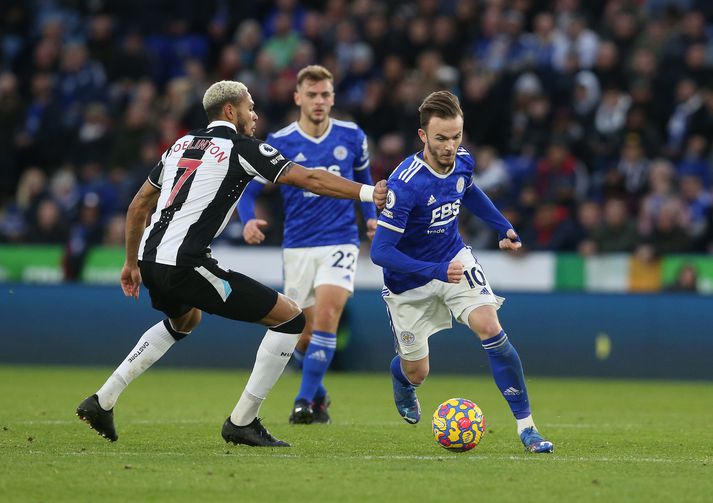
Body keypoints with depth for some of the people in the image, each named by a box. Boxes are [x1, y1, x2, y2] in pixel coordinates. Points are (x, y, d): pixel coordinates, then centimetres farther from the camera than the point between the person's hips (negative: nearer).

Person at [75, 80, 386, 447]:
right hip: (185, 264, -9)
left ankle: (102, 401, 32)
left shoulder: (182, 145, 20)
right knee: (290, 317, -1)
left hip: (150, 259, 9)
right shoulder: (241, 148, -2)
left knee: (184, 320, 41)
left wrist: (132, 262, 34)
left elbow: (138, 205, 25)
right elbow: (308, 180, -8)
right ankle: (242, 422, 0)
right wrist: (367, 192, -6)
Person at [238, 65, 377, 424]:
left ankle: (305, 401, -18)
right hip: (298, 247, 1)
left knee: (326, 316, -22)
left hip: (340, 242, -1)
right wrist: (249, 221, -22)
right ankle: (318, 396, 31)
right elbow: (248, 189, -1)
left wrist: (371, 216, 4)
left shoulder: (352, 137, 1)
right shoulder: (279, 143, -4)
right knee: (305, 335, 4)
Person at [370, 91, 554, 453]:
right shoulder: (405, 185, -33)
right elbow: (380, 252, -32)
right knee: (417, 372, 8)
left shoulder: (463, 161, -12)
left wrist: (502, 226, 9)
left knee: (489, 328, -20)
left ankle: (526, 426, -16)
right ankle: (402, 383, 50)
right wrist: (435, 271, -41)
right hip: (409, 281, -4)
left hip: (455, 259, 4)